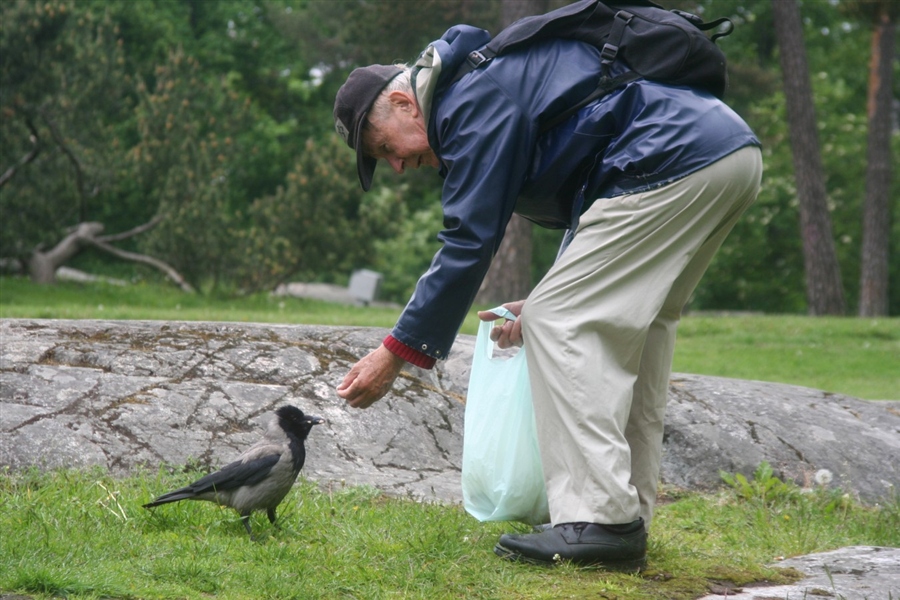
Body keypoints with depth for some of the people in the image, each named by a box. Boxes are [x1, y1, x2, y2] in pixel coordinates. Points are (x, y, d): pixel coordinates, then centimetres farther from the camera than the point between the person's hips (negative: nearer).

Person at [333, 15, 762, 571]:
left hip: (676, 163, -11)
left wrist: (397, 352, -6)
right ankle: (627, 515, 16)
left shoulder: (475, 97, -5)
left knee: (557, 324, -8)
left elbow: (470, 240, -10)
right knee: (628, 330, 17)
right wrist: (555, 301, 25)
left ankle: (599, 521, -13)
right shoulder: (503, 77, 27)